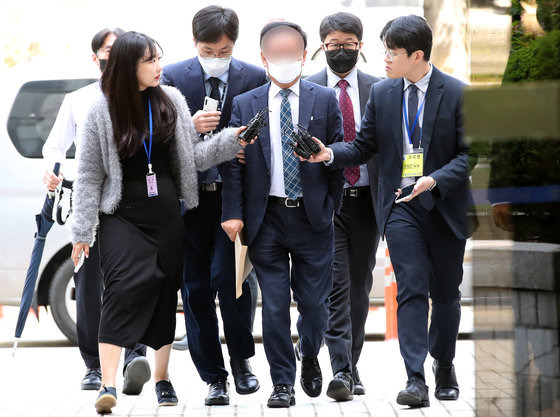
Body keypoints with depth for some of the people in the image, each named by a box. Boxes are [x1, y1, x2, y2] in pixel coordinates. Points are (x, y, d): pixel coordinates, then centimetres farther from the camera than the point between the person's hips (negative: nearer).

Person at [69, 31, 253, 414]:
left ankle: (162, 378, 21)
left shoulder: (171, 101, 6)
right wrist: (82, 231, -2)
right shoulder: (103, 111, -3)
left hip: (166, 213, 4)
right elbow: (90, 174, 0)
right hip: (121, 214, -4)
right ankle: (108, 386, -21)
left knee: (165, 291, 7)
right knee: (124, 289, -18)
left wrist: (232, 139, -6)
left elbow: (193, 155, 8)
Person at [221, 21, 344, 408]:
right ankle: (283, 383, 11)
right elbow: (233, 163, 3)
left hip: (312, 217, 0)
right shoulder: (245, 105, 5)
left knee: (314, 302, 4)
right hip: (266, 218, 0)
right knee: (274, 304, 1)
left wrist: (331, 206, 2)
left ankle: (310, 358, 33)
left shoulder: (325, 100, 4)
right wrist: (233, 213, -5)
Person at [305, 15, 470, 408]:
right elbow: (364, 146, 8)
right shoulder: (382, 94, 5)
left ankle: (445, 365, 32)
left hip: (445, 205, -1)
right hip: (401, 206, 1)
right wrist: (330, 154, -10)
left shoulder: (456, 93, -5)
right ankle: (416, 379, -14)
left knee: (446, 293, 11)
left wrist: (434, 180, -20)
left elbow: (468, 153, -6)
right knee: (411, 289, -10)